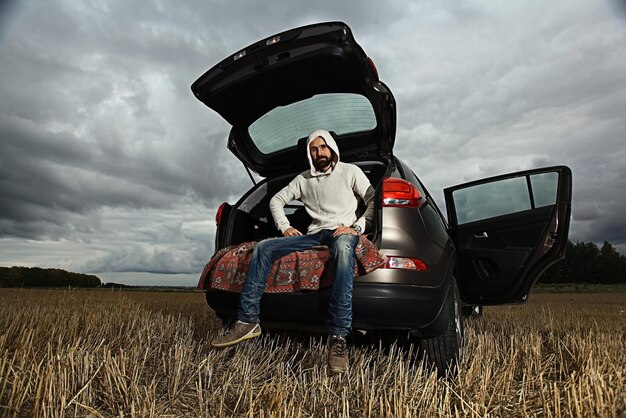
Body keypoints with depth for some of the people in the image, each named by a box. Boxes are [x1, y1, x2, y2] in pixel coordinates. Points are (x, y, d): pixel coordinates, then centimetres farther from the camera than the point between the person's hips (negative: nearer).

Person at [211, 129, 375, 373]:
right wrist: (285, 227, 7)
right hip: (314, 234, 5)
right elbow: (277, 200, 24)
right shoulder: (303, 179, 20)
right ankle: (248, 321, -14)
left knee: (343, 248, -44)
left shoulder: (349, 172, 10)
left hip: (343, 232, -4)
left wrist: (357, 227, -13)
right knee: (263, 248, -14)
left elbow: (374, 201, 2)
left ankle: (338, 337, -45)